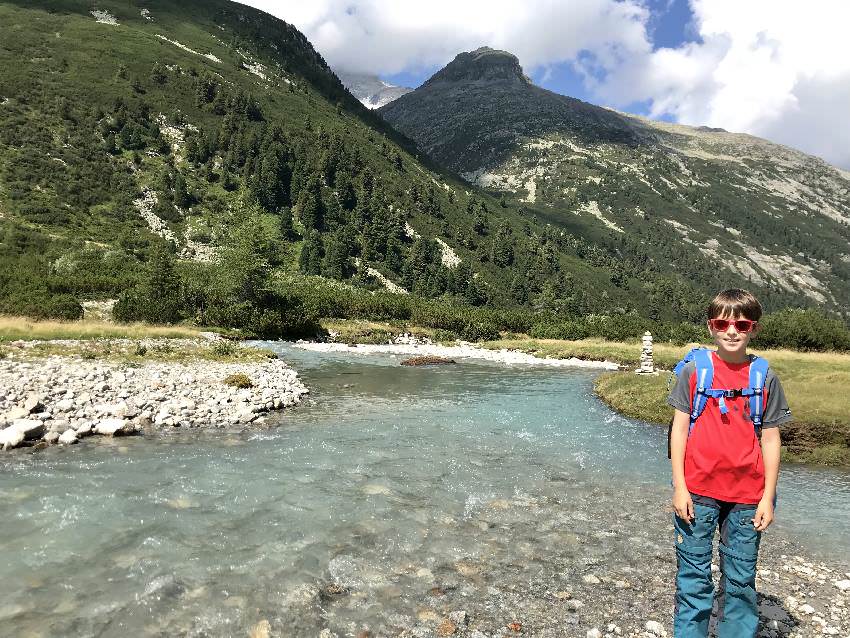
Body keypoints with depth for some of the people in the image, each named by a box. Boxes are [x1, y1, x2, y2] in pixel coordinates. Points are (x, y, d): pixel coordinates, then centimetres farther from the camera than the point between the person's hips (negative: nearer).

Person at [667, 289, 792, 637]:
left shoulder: (766, 379, 1)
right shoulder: (694, 370, -3)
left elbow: (770, 439, 4)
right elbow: (679, 428, -1)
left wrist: (768, 497, 1)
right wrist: (679, 487, -5)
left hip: (747, 495, 1)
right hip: (697, 491, -1)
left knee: (740, 580, 13)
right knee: (693, 577, 8)